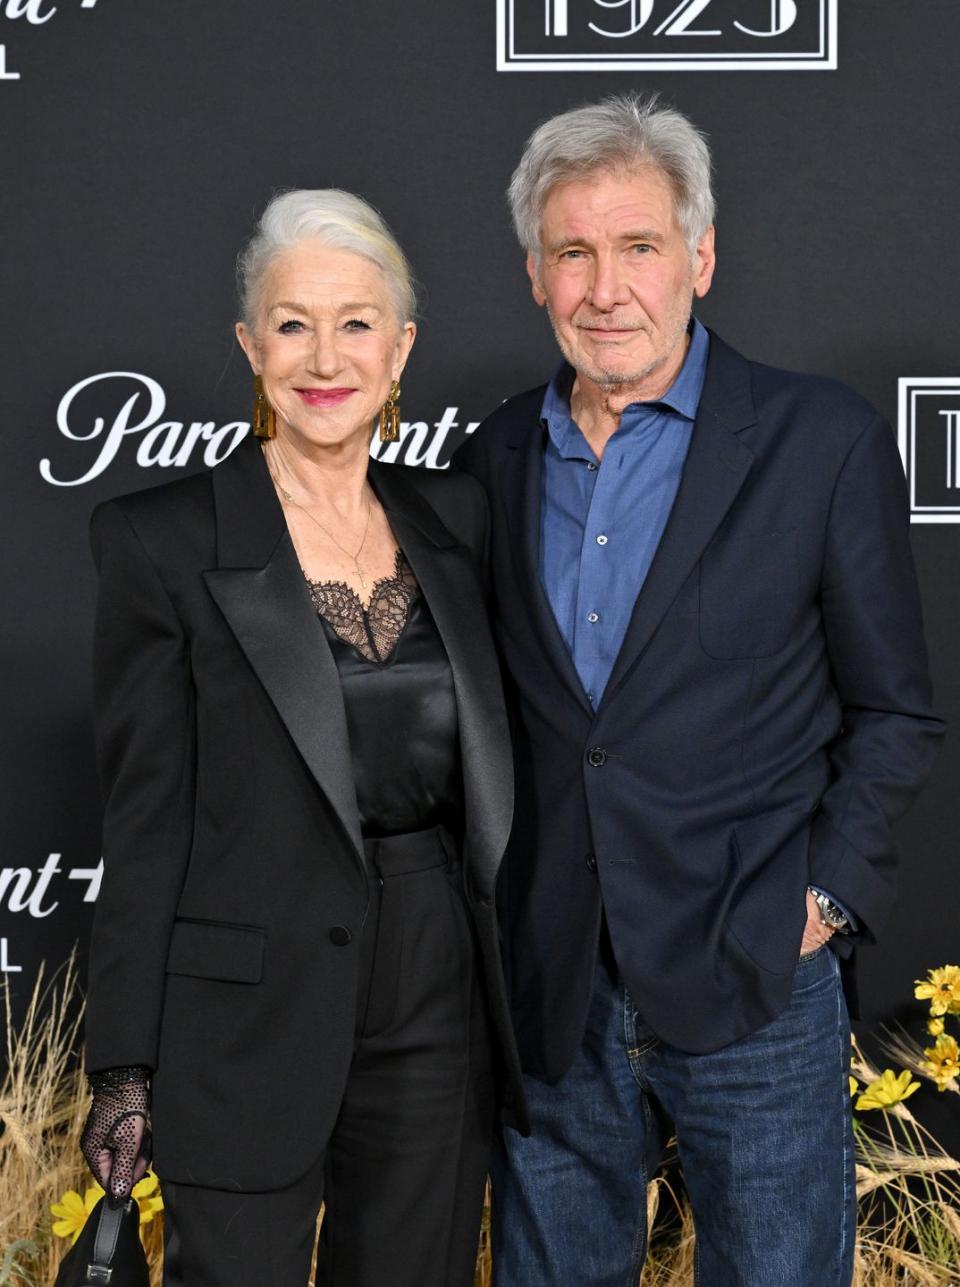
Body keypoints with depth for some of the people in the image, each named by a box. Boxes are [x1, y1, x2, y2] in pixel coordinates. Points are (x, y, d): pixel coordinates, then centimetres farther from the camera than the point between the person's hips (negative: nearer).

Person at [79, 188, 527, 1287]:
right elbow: (146, 815, -7)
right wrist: (124, 1066, -7)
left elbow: (486, 766, 12)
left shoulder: (453, 518, 7)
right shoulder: (161, 539, -7)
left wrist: (520, 993, 9)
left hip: (437, 1017, 4)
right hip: (252, 1023, -4)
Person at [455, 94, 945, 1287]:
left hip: (753, 985, -3)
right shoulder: (494, 459, 7)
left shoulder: (821, 440, -4)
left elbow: (893, 710, 0)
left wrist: (828, 895, -9)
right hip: (544, 985, 4)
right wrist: (486, 905, 5)